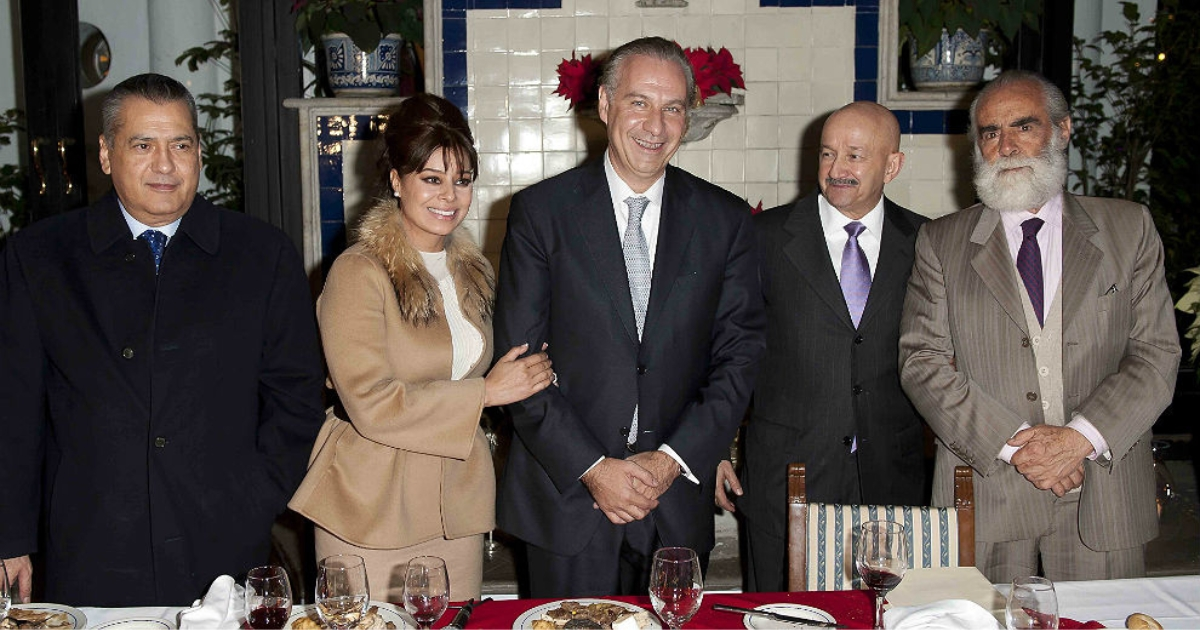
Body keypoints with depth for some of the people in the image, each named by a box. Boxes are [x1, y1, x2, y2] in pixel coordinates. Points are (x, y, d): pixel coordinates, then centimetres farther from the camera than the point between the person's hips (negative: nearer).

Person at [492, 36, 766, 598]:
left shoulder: (726, 220, 3)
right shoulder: (541, 211, -3)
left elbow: (739, 356, 1)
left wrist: (673, 459, -9)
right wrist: (592, 466, -12)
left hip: (678, 501, 2)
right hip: (565, 495, -1)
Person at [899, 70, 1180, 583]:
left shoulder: (1129, 228, 8)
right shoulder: (941, 242, 6)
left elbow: (1157, 352, 1)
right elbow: (921, 362, -2)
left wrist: (1080, 437, -13)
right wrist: (1012, 443, -13)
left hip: (1105, 495, 1)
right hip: (986, 494, -1)